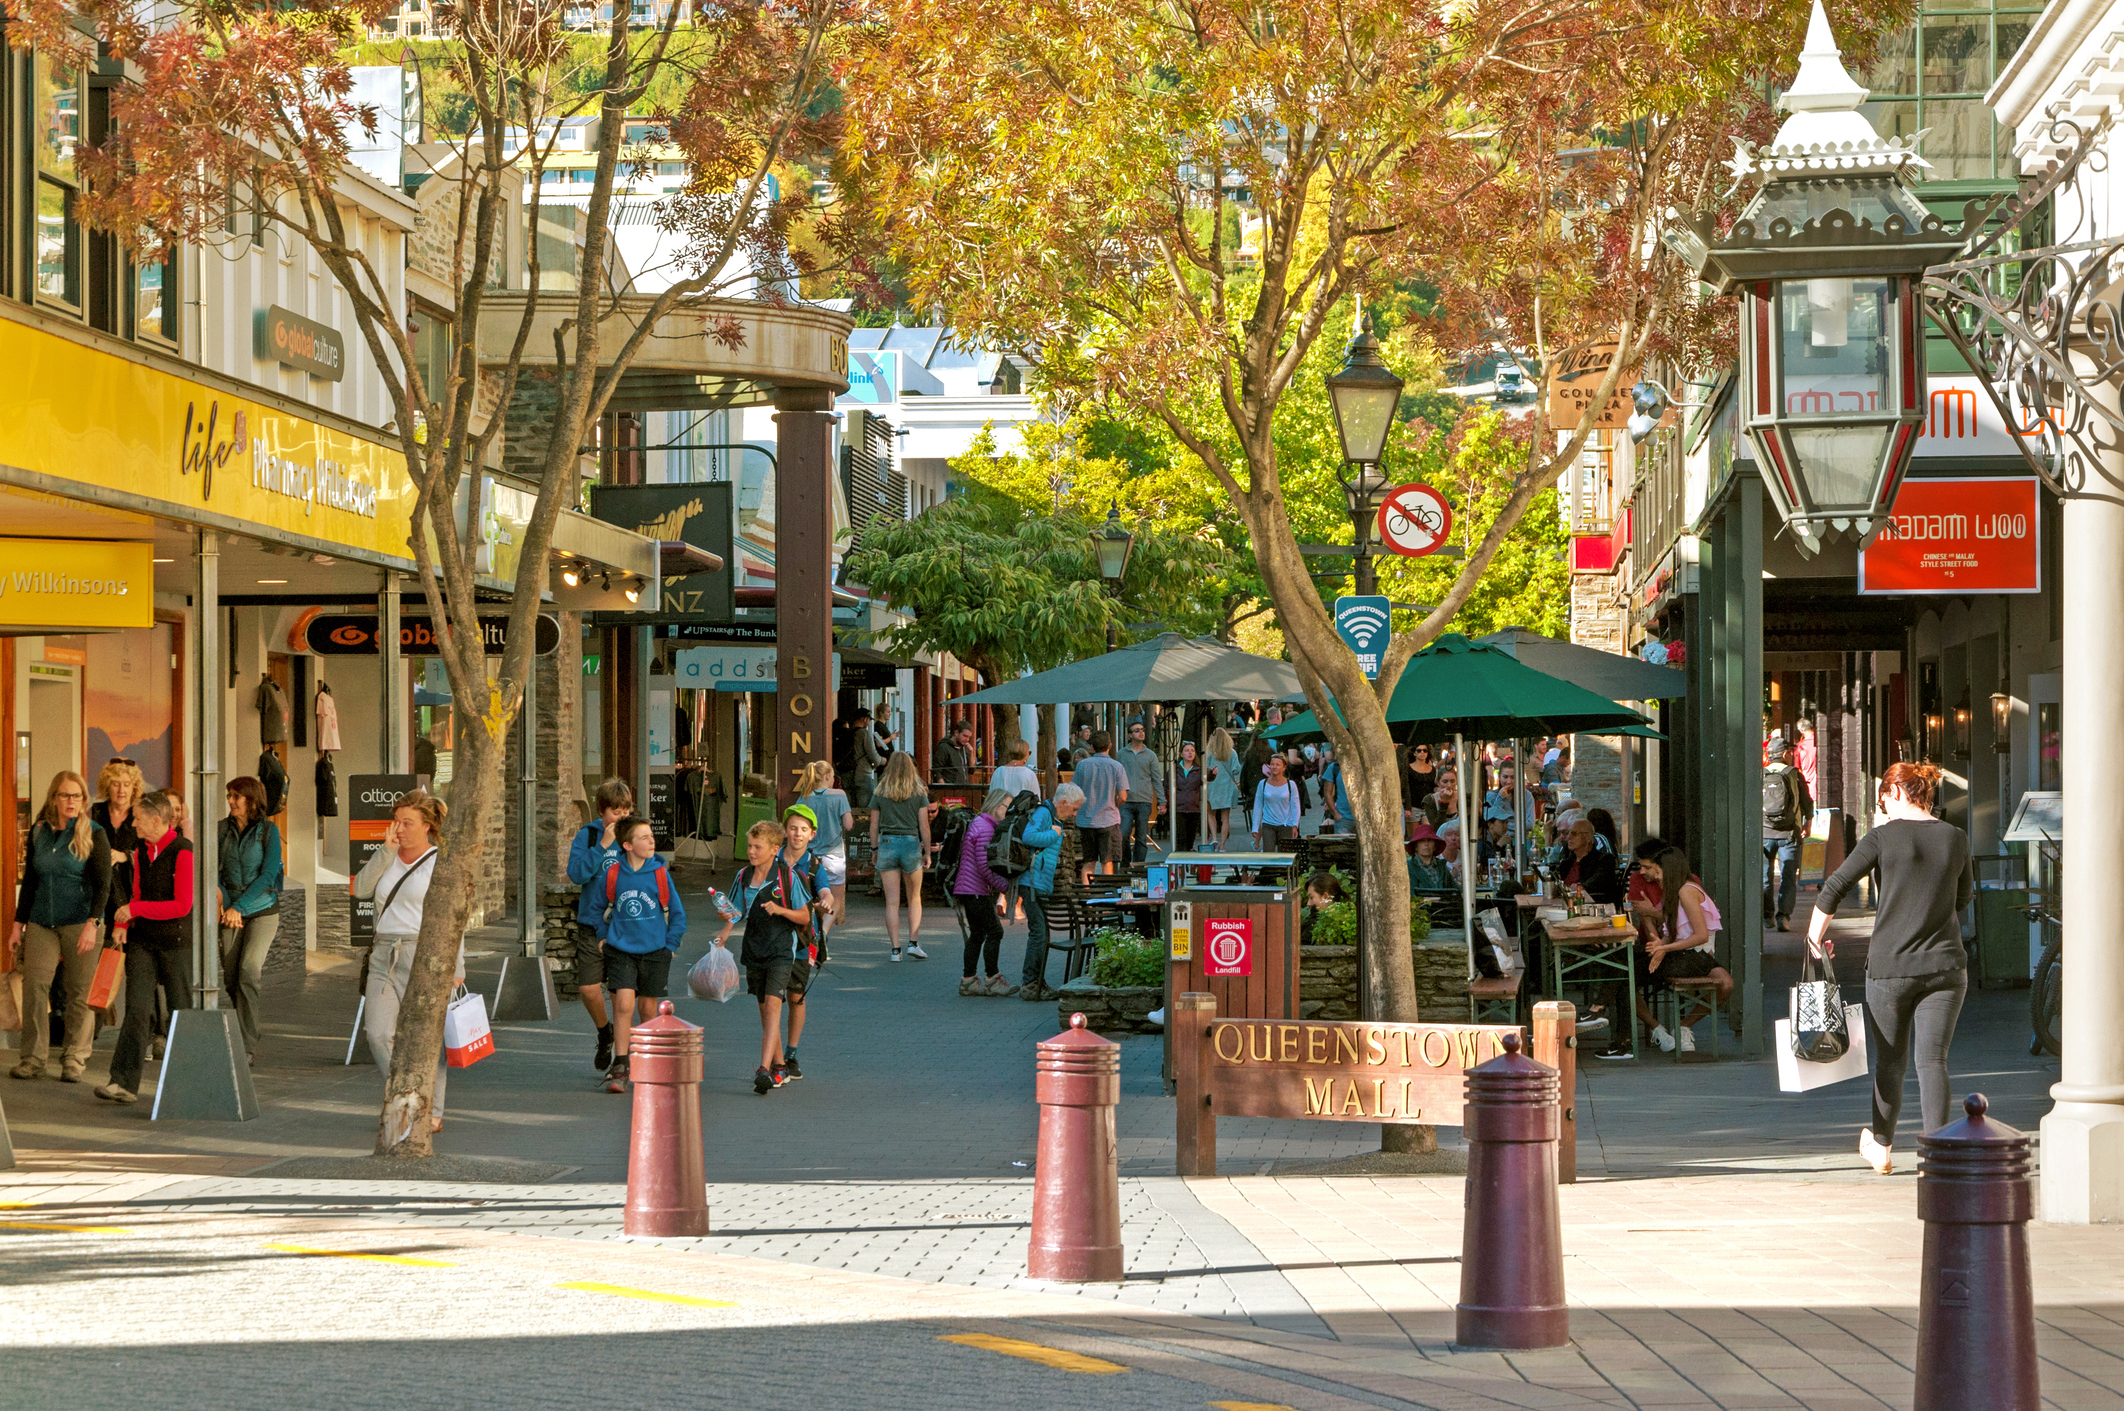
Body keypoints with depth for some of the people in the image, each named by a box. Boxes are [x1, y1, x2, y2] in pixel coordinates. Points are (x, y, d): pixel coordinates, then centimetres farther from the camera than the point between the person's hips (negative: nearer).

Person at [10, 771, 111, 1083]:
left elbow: (103, 884, -6)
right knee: (34, 985, -7)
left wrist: (92, 924, -17)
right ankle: (34, 1059, -1)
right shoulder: (38, 833, 11)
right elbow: (29, 882, 17)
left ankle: (75, 1059, 7)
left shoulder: (94, 835, -1)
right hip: (41, 924, 3)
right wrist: (18, 925, 14)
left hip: (80, 924, -3)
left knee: (79, 992, -2)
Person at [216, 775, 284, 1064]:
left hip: (262, 910, -4)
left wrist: (239, 906, -14)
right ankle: (241, 1038, 18)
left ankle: (248, 1047, -18)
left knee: (249, 969, -18)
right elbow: (215, 868, 7)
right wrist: (222, 900, -9)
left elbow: (268, 875, -10)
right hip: (232, 912, 4)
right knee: (230, 977, 1)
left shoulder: (268, 830, -5)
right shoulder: (223, 829, 6)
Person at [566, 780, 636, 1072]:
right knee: (588, 989, -3)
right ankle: (604, 1032, 27)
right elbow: (577, 873, -10)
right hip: (592, 924, 1)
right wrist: (603, 846, -16)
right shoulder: (587, 835, 1)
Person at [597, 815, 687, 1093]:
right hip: (621, 951, -1)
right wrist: (602, 936, 10)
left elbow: (677, 913, 6)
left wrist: (670, 946, 3)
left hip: (654, 951, 1)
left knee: (648, 1008, 8)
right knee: (623, 1004, -12)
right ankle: (619, 1067, -9)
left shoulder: (660, 873, -3)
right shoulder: (612, 875, -3)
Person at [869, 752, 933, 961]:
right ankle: (913, 942, 3)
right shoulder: (918, 792, -1)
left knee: (892, 902, 1)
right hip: (911, 843, -1)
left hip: (887, 844, 1)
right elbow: (924, 826, -1)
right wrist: (927, 852, 6)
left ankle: (895, 949, -2)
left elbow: (874, 825, 4)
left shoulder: (880, 793, 2)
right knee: (914, 898, 14)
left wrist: (874, 849, 14)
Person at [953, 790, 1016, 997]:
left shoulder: (978, 823, 17)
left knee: (977, 933, 12)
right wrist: (1003, 887, -14)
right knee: (995, 931, -6)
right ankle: (993, 980, -3)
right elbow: (984, 866, -21)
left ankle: (968, 980, 14)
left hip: (968, 889, 10)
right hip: (975, 890, -10)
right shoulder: (985, 828, -16)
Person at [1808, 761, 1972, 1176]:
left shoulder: (1884, 837, -6)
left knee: (1889, 1060, 13)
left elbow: (1834, 887, -6)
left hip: (1890, 966, -2)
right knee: (1932, 1059, 1)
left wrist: (1816, 934, 9)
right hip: (1944, 964, 2)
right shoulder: (1955, 839, 4)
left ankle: (1880, 1147, 30)